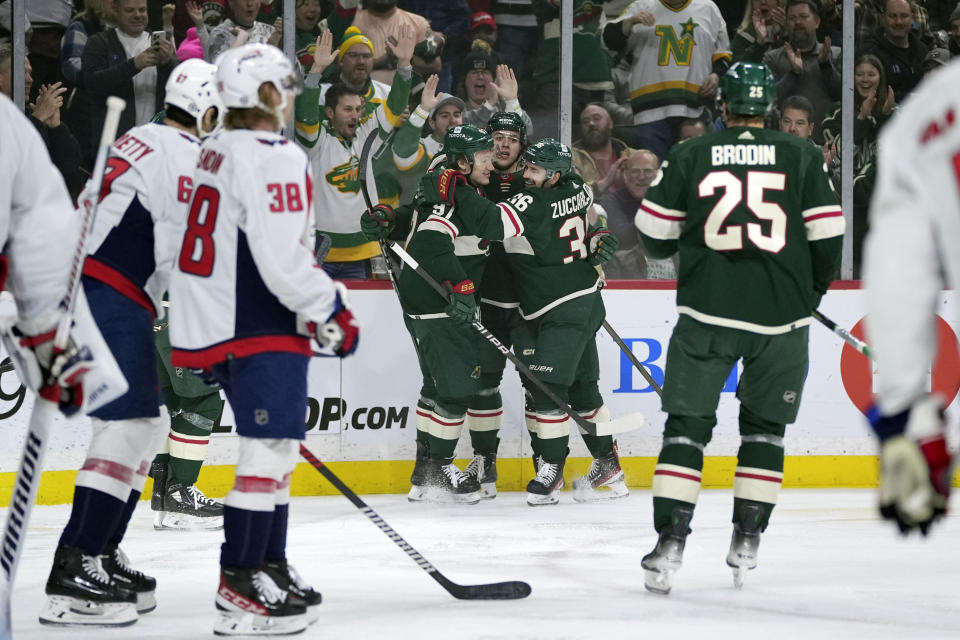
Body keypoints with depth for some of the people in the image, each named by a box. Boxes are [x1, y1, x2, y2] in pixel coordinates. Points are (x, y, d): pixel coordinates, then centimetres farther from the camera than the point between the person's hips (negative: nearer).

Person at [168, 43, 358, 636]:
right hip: (260, 329, -10)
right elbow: (283, 257, -22)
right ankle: (241, 590, -13)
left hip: (216, 320, 10)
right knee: (271, 449, -10)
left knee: (274, 448, 18)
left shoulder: (216, 152, 16)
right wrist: (332, 310, -10)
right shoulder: (275, 158, -15)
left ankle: (271, 569, 24)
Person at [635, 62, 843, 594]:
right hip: (781, 314, 1)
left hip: (707, 311, -1)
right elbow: (827, 237, 1)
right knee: (765, 425, 16)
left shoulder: (690, 156, 2)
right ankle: (747, 538, 14)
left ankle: (671, 539, -6)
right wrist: (810, 293, 18)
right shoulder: (802, 157, 2)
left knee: (687, 424, 5)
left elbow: (655, 236, 6)